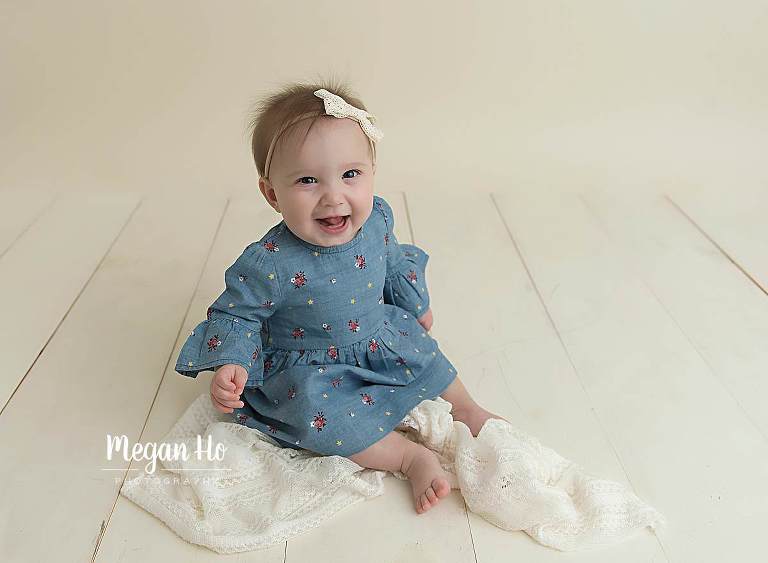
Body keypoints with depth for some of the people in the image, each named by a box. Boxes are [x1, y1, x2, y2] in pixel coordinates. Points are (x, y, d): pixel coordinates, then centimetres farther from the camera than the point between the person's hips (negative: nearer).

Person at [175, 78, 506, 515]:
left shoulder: (377, 219, -15)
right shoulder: (269, 264, -33)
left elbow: (395, 264, 6)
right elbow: (234, 314, -16)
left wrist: (416, 306, 20)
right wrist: (229, 365, -33)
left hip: (380, 338, 5)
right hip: (310, 370, -5)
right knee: (315, 413, -27)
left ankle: (466, 409, 38)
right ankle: (412, 457, -13)